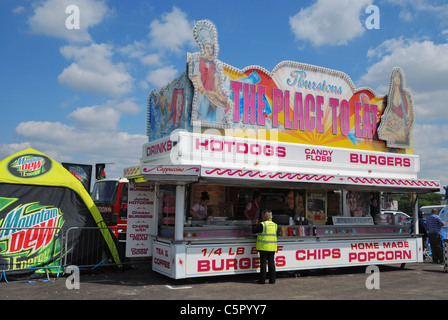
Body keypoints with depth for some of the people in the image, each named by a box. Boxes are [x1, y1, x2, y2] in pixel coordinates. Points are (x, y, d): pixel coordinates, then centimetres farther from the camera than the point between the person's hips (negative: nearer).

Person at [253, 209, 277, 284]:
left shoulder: (262, 224, -9)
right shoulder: (274, 225, 8)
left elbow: (254, 231, -4)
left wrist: (256, 225, 15)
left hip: (264, 247, -5)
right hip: (272, 247, 5)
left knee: (263, 262, 1)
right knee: (271, 262, 10)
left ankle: (262, 280, 4)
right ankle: (272, 279, 13)